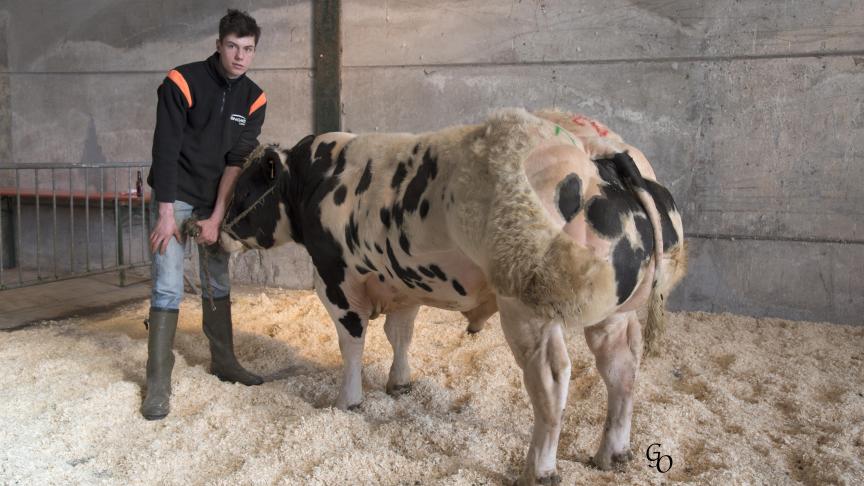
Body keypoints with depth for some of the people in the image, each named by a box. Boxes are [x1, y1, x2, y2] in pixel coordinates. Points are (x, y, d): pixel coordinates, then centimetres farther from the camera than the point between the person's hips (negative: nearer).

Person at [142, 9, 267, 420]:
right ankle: (158, 383, -2)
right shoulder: (183, 82, -15)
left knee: (218, 283, 13)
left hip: (216, 200, 4)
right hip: (175, 195, -4)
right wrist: (166, 212, -20)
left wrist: (217, 216, -11)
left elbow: (238, 161, -6)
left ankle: (223, 362, 27)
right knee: (168, 287, -9)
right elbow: (165, 150, -17)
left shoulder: (253, 100, -3)